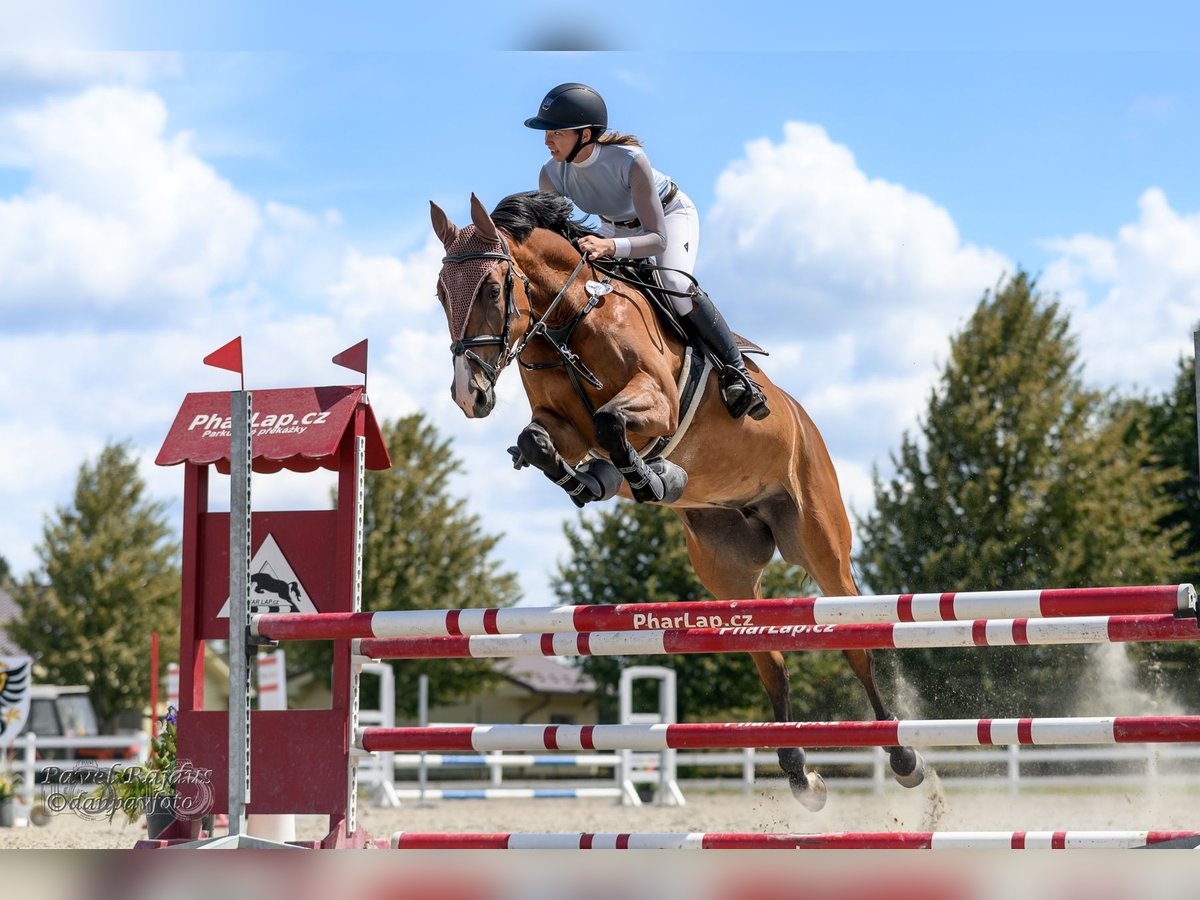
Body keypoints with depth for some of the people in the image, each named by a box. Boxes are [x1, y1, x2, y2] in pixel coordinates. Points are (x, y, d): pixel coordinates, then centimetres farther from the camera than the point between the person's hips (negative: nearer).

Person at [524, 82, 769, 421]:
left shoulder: (629, 161, -40)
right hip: (617, 226, 6)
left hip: (671, 215, -6)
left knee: (676, 285, -32)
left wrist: (611, 246, -60)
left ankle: (735, 371, -19)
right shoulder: (551, 175, -25)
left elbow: (659, 239, -42)